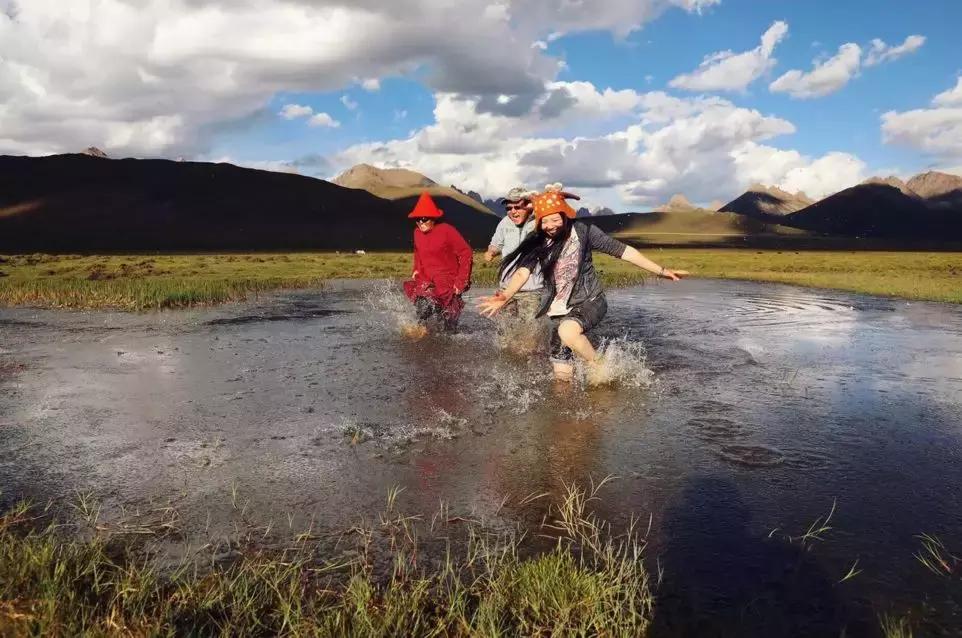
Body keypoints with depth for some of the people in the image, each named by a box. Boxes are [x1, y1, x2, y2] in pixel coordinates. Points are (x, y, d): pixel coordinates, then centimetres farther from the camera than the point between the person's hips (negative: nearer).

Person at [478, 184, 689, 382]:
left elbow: (623, 251, -10)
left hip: (590, 301, -4)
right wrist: (505, 297, -38)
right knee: (562, 374, 4)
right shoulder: (537, 243, -5)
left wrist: (661, 271, -11)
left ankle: (600, 369, -11)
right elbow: (523, 271, -18)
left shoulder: (583, 231, -11)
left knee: (568, 331, -35)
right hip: (561, 310, 4)